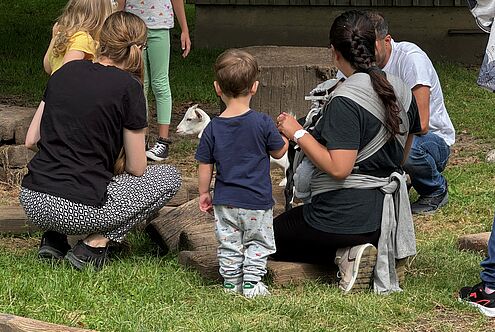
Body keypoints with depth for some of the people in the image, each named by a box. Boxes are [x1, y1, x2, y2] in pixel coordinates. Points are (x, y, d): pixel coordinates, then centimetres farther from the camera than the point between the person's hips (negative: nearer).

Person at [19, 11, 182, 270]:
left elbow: (31, 140, 14)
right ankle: (95, 244, -1)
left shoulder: (68, 71, 9)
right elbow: (136, 169, 0)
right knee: (169, 177, 13)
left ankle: (53, 238, 16)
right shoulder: (128, 87, -6)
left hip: (31, 202, 6)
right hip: (78, 211, -6)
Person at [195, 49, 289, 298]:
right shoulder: (263, 123, -14)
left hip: (224, 202, 2)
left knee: (228, 244, 14)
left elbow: (205, 166, 1)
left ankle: (231, 283, 15)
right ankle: (252, 283, 6)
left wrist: (204, 194, 15)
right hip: (257, 202, -2)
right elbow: (278, 152, 0)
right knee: (258, 243, 12)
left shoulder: (213, 128, -6)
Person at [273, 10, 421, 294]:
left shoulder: (346, 100, -21)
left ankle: (346, 253, -4)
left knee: (273, 236, 17)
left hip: (346, 212, -8)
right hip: (388, 208, 8)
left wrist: (298, 133, -15)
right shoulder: (401, 91, 4)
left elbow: (338, 168, -26)